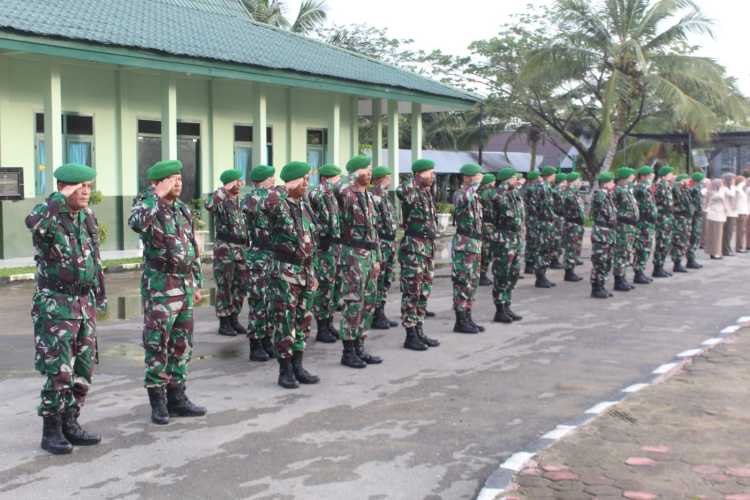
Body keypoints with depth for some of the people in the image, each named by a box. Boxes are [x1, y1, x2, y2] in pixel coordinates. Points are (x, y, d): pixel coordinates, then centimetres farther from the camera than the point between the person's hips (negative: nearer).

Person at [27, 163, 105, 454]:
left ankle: (70, 425, 19)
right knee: (59, 370, -9)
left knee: (83, 369, 8)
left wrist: (100, 294, 20)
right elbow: (33, 223, -40)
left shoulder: (88, 217, 8)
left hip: (84, 302, 7)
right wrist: (61, 197, -33)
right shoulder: (46, 215, -12)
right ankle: (51, 432, 3)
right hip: (54, 304, -7)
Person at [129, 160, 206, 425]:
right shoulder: (148, 207, -9)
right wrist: (157, 195, -27)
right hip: (160, 287, -7)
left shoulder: (183, 209, 12)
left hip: (185, 285, 7)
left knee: (182, 345, 11)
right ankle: (158, 402, 10)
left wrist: (197, 283, 17)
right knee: (158, 346, 0)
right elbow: (136, 223, -36)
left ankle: (177, 398, 22)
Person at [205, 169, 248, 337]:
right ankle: (224, 323, 8)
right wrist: (225, 189, -27)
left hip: (242, 249, 7)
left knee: (240, 286, 11)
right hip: (225, 249, -7)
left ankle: (234, 319, 22)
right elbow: (209, 205, -34)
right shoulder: (220, 200, -9)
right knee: (225, 287, 0)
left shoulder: (240, 200, 13)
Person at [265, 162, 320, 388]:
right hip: (285, 272, -7)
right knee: (285, 323, -1)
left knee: (303, 321, 12)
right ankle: (285, 371, 9)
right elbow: (268, 205, -39)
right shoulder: (278, 205, -12)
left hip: (306, 271, 7)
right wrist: (283, 189, -21)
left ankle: (298, 367, 22)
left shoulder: (304, 205, 11)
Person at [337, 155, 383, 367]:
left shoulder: (369, 196, 15)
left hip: (370, 254, 8)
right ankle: (348, 352, 3)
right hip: (354, 254, -8)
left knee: (369, 302, 10)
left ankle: (359, 347, 19)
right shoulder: (346, 195, -10)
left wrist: (377, 258, 15)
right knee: (353, 303, -5)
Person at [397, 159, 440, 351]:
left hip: (428, 246, 9)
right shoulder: (411, 193, -13)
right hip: (413, 246, -9)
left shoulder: (427, 193, 13)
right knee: (412, 292, -3)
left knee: (424, 292, 13)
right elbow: (401, 191, -37)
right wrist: (417, 181, -23)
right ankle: (410, 335, 3)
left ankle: (419, 331, 21)